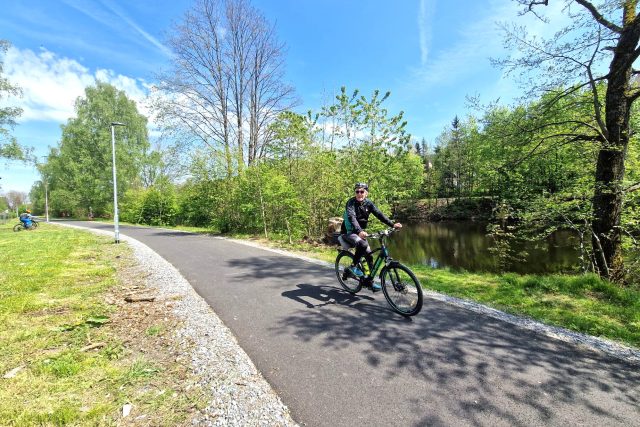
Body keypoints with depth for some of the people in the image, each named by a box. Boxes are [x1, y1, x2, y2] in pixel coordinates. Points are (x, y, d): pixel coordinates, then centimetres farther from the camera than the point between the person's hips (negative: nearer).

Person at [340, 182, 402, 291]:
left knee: (369, 255, 0)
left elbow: (379, 214, -12)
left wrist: (392, 224, -26)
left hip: (360, 232, 6)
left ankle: (370, 281, 14)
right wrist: (359, 231, -52)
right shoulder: (351, 202, -19)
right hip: (348, 232, -6)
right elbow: (351, 217, -35)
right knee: (362, 243, -34)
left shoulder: (368, 203, -3)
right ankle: (354, 266, -12)